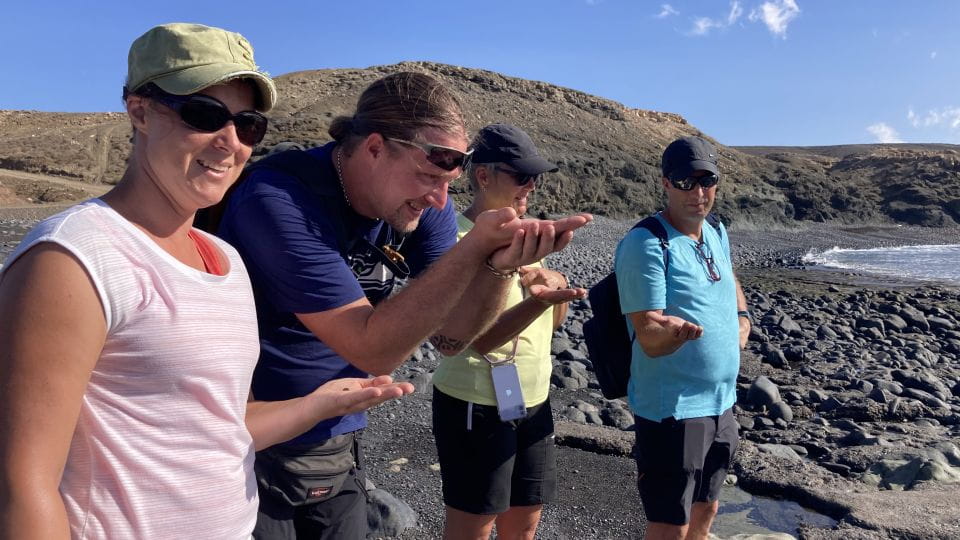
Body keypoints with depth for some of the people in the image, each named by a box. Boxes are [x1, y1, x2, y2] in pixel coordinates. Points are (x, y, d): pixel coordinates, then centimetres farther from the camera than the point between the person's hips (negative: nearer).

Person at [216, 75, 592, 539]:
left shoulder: (421, 205, -6)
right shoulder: (280, 201, -25)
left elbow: (449, 337, -7)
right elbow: (373, 349, -28)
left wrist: (499, 263, -25)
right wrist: (473, 248, -34)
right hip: (252, 451, -5)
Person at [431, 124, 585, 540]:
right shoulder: (460, 240, -16)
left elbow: (552, 322, 13)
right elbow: (482, 338, -24)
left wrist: (557, 286, -8)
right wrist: (538, 300, -40)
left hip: (534, 401, 7)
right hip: (476, 406, -7)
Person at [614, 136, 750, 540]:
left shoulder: (716, 233, 6)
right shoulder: (645, 244, -18)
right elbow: (650, 340, -22)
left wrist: (742, 318, 12)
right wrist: (679, 332, -43)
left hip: (721, 402, 8)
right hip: (672, 408, -8)